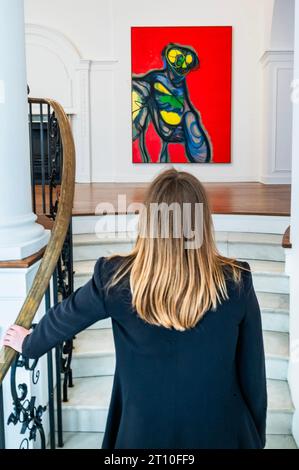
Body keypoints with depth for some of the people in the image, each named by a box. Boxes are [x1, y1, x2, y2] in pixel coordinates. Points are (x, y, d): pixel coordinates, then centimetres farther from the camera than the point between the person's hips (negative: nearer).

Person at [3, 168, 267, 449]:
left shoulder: (115, 279, -18)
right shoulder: (236, 283, -18)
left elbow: (64, 318, 1)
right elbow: (252, 371, -8)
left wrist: (29, 344, 23)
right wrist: (256, 437, 9)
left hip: (143, 430, 0)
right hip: (220, 431, 0)